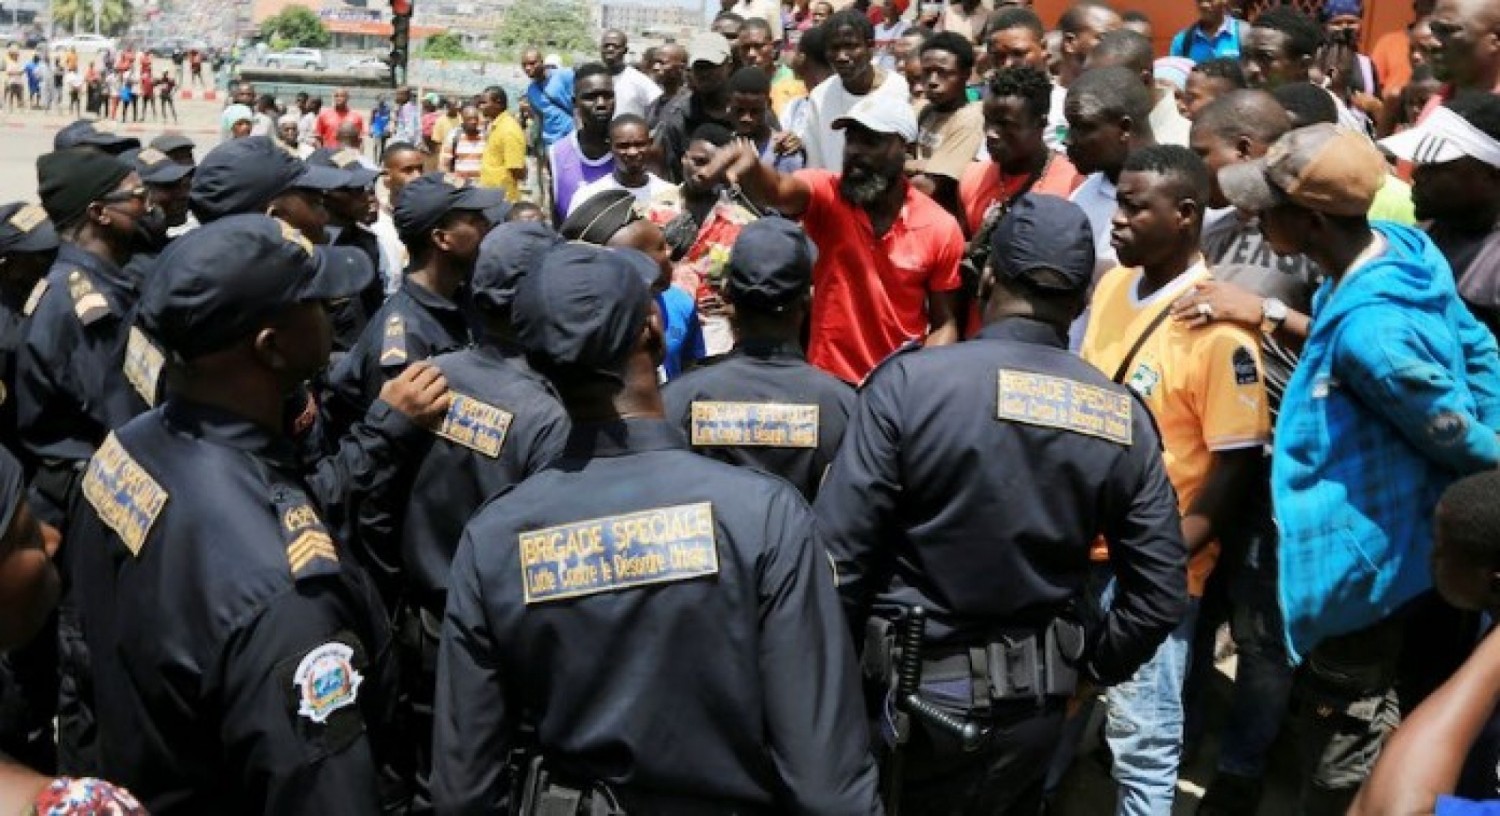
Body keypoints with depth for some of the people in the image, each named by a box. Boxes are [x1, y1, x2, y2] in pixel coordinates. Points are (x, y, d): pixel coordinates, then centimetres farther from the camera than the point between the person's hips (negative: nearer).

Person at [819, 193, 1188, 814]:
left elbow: (836, 555, -17)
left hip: (915, 701, -3)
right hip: (1033, 712, 4)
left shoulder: (910, 382, -16)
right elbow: (1161, 593, -1)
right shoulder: (1123, 416, -3)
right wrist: (1086, 670, 14)